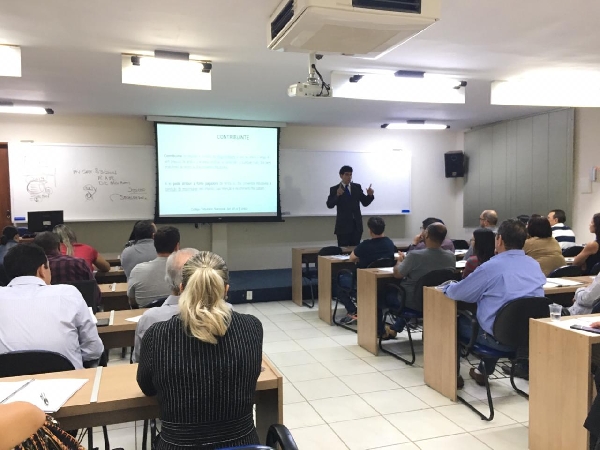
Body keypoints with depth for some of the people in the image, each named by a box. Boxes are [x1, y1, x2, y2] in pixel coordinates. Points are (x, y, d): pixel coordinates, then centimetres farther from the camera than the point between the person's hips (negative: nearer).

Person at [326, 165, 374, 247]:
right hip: (343, 225, -3)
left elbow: (365, 203, 7)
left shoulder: (357, 187, 8)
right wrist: (337, 195, -29)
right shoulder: (334, 189, -2)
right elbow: (329, 205, -13)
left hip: (356, 224, 3)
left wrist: (370, 195, -13)